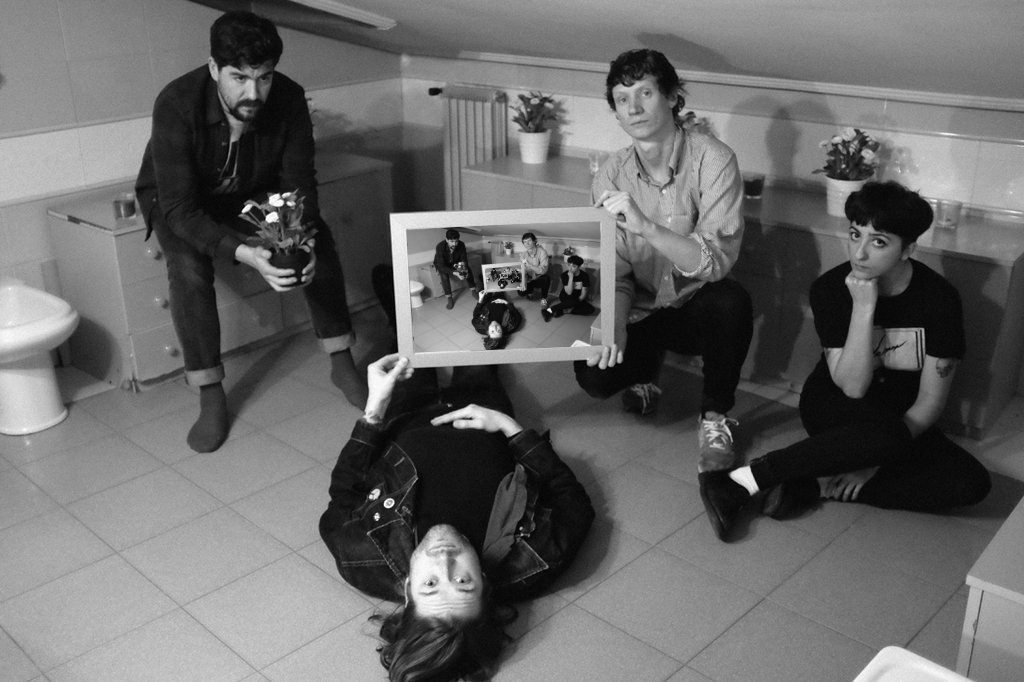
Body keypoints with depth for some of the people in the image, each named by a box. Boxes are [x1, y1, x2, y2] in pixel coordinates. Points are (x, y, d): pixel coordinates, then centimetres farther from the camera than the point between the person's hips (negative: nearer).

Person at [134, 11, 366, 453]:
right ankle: (211, 398, -17)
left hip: (255, 193, 3)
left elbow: (299, 185, -21)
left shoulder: (288, 99, -26)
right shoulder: (176, 105, -35)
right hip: (179, 201, -3)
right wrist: (244, 254, -53)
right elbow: (180, 209, -38)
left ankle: (341, 363, -5)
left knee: (319, 239, -20)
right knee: (188, 267, -31)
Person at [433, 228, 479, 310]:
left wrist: (465, 270, -42)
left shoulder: (461, 245, -25)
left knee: (468, 269, -20)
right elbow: (441, 266, -37)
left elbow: (464, 260, -19)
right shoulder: (440, 247, -35)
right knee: (444, 275, -33)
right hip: (442, 265, -3)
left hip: (455, 263, 3)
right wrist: (454, 273, -51)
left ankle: (473, 291, -3)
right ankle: (449, 299, -22)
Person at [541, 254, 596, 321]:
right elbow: (569, 292, -21)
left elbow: (583, 294, -10)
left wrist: (578, 301, -23)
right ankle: (550, 310, -41)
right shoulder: (565, 275, -14)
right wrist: (570, 278, -29)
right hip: (566, 297, -3)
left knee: (591, 309, -26)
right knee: (575, 300, -38)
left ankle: (564, 310, -27)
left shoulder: (585, 276, -12)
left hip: (579, 299, 3)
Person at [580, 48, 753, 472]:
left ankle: (715, 417, -9)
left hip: (700, 308, -3)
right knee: (593, 375, -22)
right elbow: (615, 272, -4)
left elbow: (717, 261, -29)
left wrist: (645, 225, -41)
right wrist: (616, 326, -23)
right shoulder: (611, 176, -6)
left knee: (731, 301, -36)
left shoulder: (712, 160, -18)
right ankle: (645, 372, 18)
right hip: (644, 313, 3)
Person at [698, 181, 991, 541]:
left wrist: (873, 458, -21)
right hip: (834, 409, -3)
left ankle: (818, 485, -24)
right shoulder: (830, 288, -16)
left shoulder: (939, 298, -15)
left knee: (972, 483, -24)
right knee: (888, 435, -37)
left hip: (905, 421, 3)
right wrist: (863, 306, -30)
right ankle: (741, 481, -35)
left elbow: (931, 399, -13)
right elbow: (851, 386, -21)